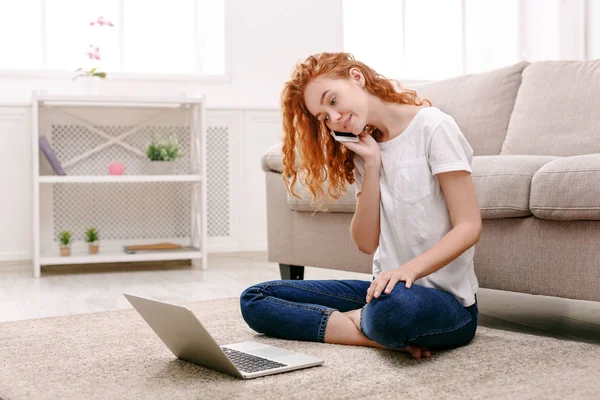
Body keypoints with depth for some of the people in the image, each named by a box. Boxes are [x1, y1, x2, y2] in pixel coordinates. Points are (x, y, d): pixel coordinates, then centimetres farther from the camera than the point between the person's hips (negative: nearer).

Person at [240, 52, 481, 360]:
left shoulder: (433, 127, -8)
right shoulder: (366, 150, 13)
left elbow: (469, 226, -14)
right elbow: (367, 243, 3)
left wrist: (409, 269, -29)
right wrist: (372, 166, -7)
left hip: (446, 299, -7)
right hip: (388, 287, 7)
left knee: (395, 305, -43)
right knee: (255, 299, -3)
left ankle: (357, 322, -9)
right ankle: (389, 334, -12)